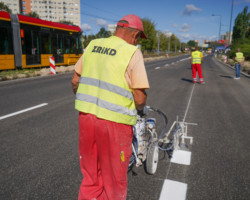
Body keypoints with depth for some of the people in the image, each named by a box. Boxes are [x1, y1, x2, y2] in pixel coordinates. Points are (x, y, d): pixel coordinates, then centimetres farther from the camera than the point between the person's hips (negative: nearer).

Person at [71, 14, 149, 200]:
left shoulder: (93, 45, 7)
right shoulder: (133, 52, -10)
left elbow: (75, 81, 11)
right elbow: (140, 97, -13)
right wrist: (139, 109, 9)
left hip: (86, 115, 6)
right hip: (114, 121, -5)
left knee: (91, 177, 24)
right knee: (114, 180, 16)